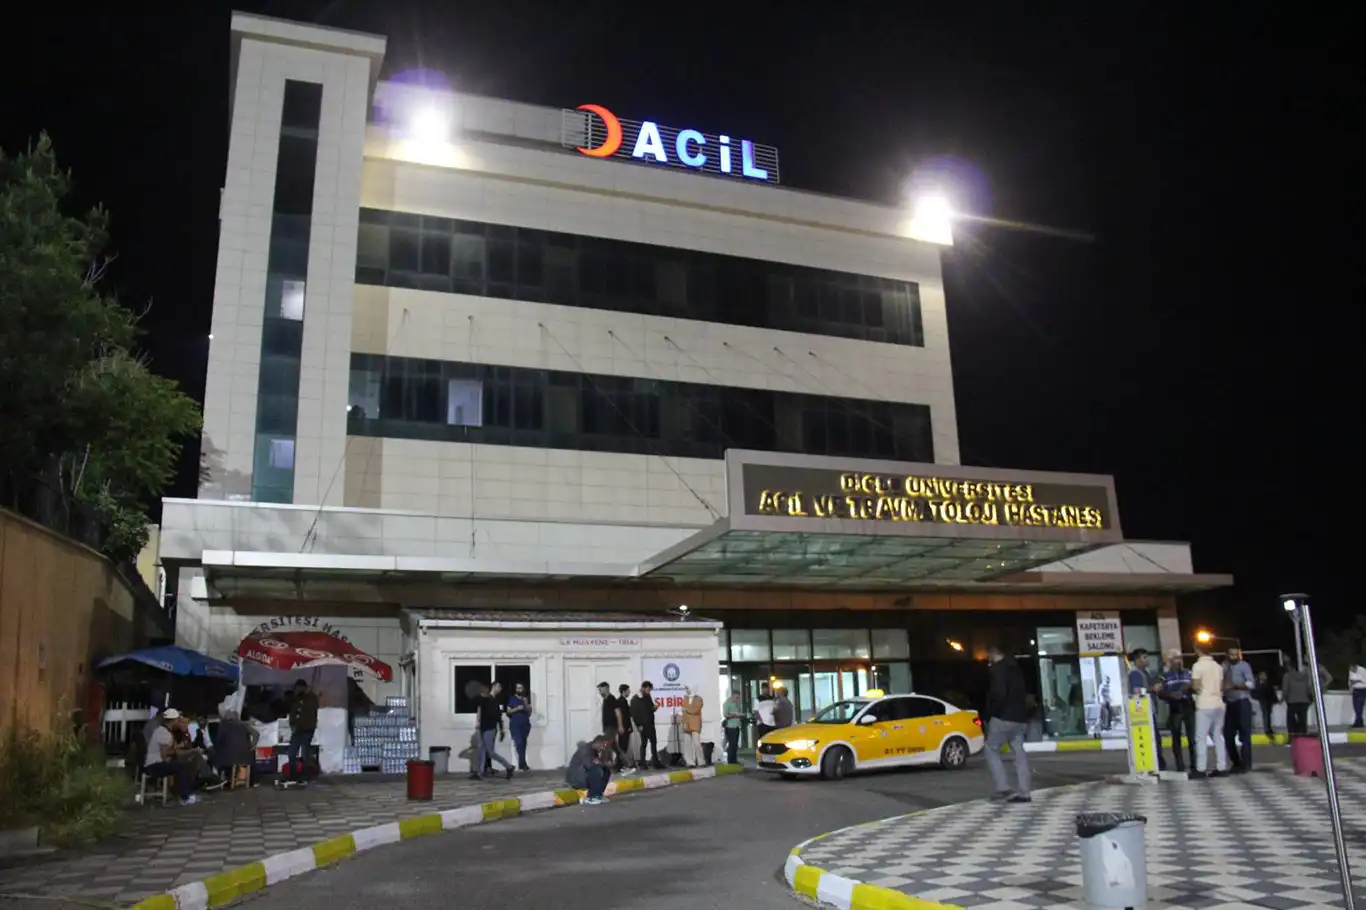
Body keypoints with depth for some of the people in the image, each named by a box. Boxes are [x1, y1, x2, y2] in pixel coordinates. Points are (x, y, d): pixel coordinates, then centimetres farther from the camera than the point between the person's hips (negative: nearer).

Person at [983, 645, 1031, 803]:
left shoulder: (998, 668, -11)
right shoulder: (1015, 668, 17)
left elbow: (998, 693, -22)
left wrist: (992, 711, -9)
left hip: (1003, 716, -8)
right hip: (1019, 717, 8)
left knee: (991, 750, 1)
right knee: (1019, 753, 7)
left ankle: (1003, 789, -7)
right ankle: (1023, 793, 4)